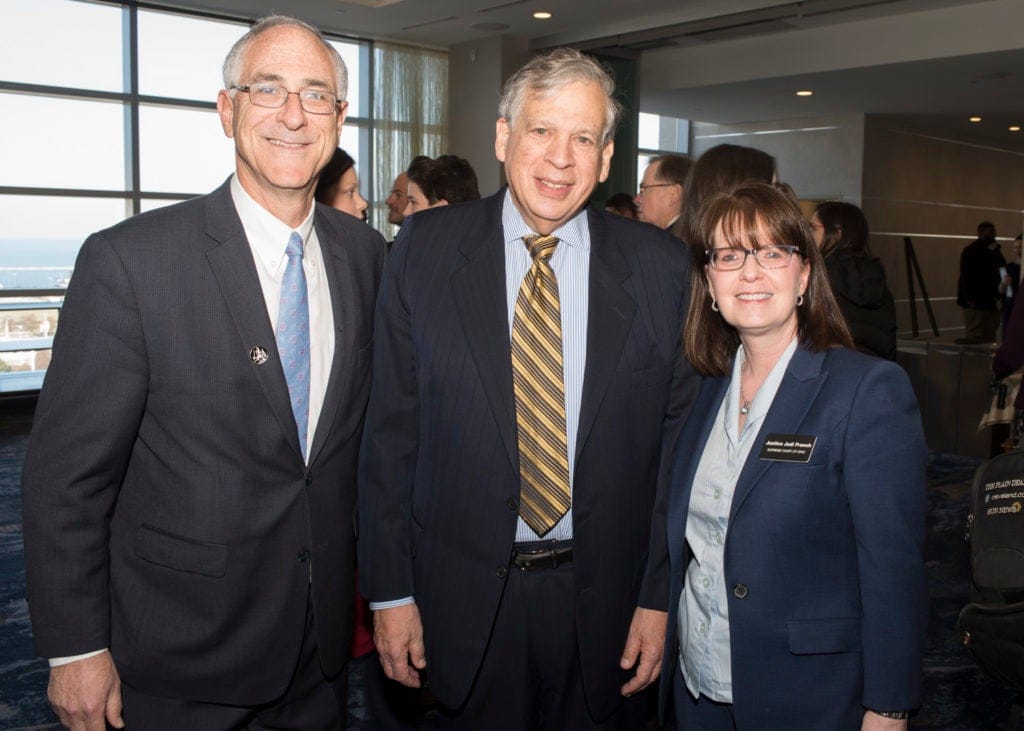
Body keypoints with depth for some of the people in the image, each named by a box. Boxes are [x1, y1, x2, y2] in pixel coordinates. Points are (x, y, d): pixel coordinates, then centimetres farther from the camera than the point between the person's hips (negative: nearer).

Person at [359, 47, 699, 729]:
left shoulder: (661, 267, -5)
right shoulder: (425, 250, -5)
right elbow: (390, 429, -3)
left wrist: (661, 595, -1)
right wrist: (390, 590, -4)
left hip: (604, 595, 1)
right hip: (465, 595, 0)